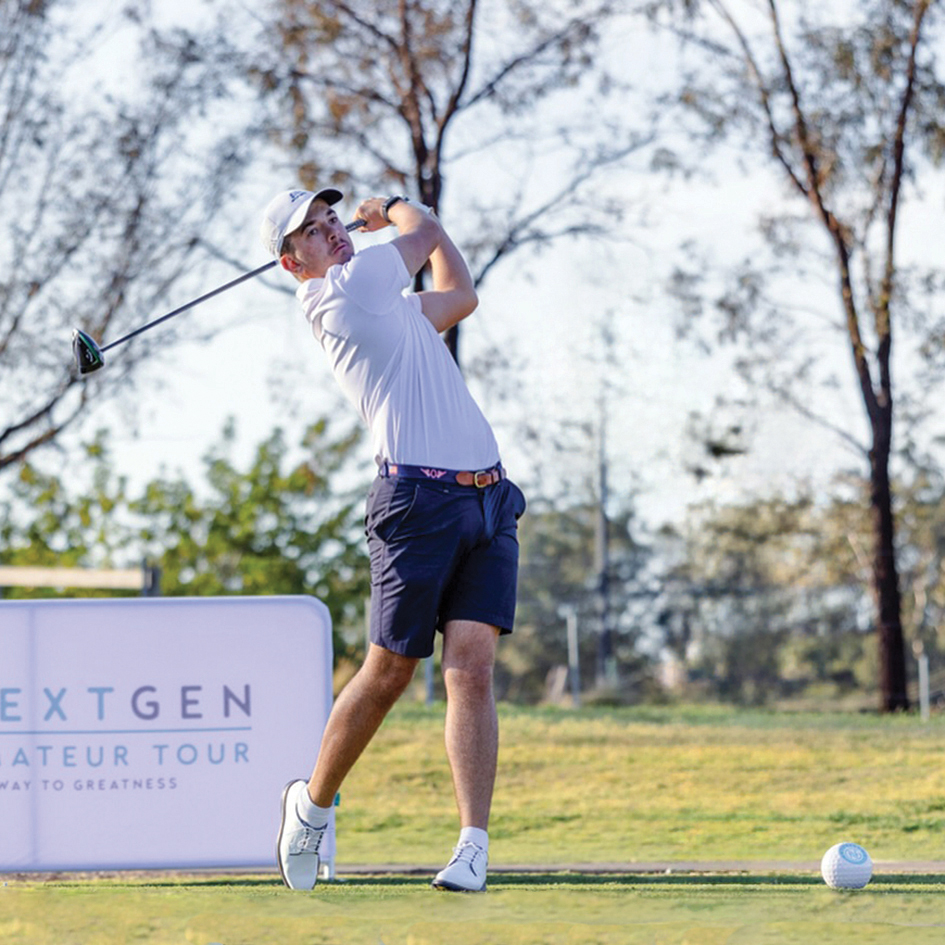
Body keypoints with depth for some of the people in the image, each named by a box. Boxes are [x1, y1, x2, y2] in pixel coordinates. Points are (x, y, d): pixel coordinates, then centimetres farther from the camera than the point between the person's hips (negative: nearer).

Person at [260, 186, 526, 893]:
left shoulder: (385, 300, 23)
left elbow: (461, 295, 38)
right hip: (419, 501, -7)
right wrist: (401, 209, 28)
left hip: (489, 500, 7)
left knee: (473, 667, -7)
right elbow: (425, 233, 7)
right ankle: (314, 801, 23)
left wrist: (386, 214, 41)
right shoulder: (340, 292, -2)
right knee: (388, 675, 0)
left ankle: (474, 847, -13)